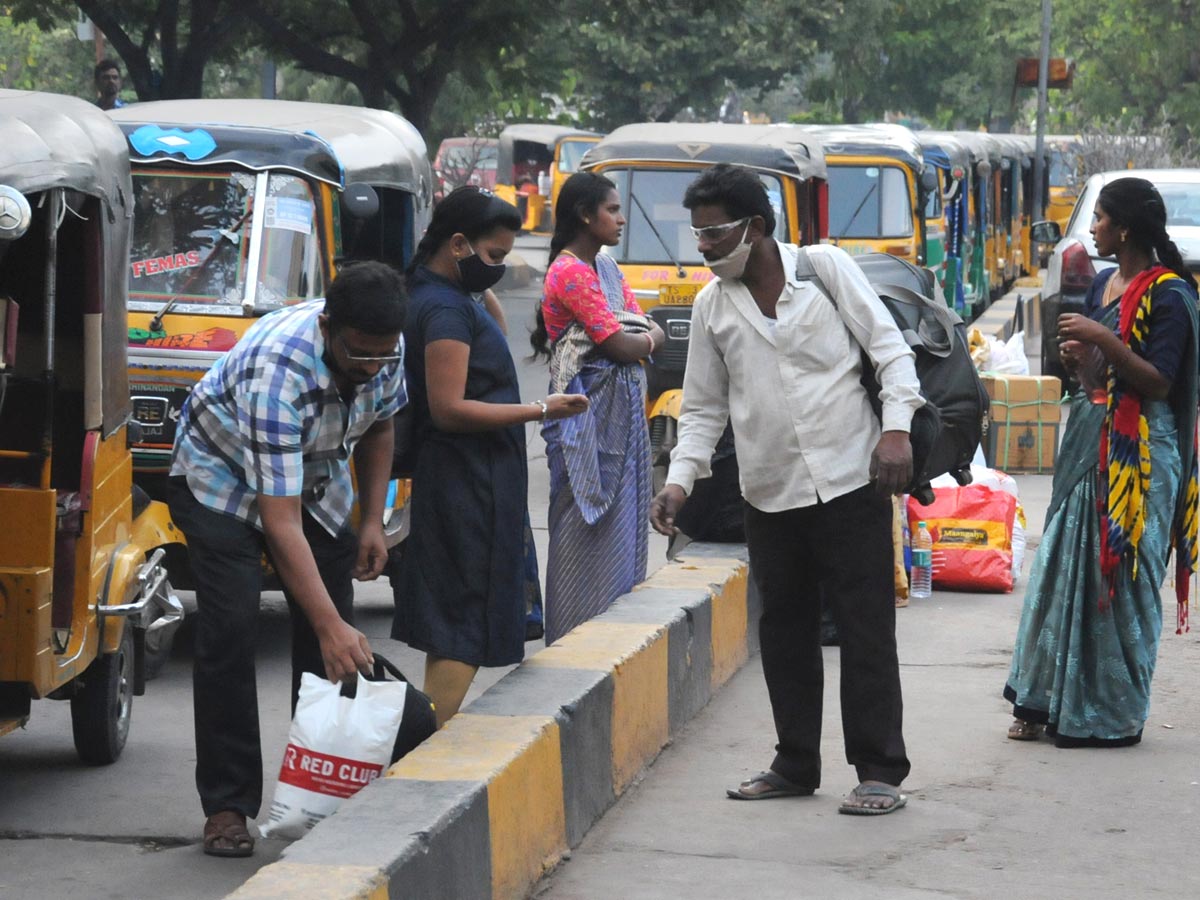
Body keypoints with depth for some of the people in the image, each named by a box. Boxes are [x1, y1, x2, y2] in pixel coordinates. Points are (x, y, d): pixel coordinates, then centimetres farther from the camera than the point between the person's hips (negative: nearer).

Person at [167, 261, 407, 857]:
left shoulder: (384, 350, -20)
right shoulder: (278, 370, -41)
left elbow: (377, 427, 6)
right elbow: (281, 522, -42)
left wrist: (373, 521, -3)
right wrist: (330, 625, -45)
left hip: (315, 474, 6)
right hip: (224, 477, -6)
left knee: (335, 635, -4)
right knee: (229, 630, -17)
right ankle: (227, 806, -11)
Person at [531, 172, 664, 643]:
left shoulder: (606, 268, 16)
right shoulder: (570, 272, -13)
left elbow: (649, 330, 11)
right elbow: (620, 346, -17)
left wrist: (644, 337, -11)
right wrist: (647, 341, 2)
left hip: (622, 411, 9)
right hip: (590, 415, -9)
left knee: (621, 524, 11)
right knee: (590, 532, -6)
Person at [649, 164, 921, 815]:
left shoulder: (826, 267, -2)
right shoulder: (711, 307, 8)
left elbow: (888, 345, -2)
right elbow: (703, 408, 13)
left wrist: (896, 426, -15)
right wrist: (680, 479, -1)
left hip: (850, 481, -4)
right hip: (770, 493, 4)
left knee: (866, 627, -3)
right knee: (784, 631, 10)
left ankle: (880, 771, 1)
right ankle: (796, 764, 21)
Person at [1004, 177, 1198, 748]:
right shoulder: (1103, 286, 14)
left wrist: (1102, 341, -23)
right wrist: (1077, 356, 2)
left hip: (1140, 454, -8)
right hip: (1090, 441, 8)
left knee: (1119, 576, -5)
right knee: (1063, 565, 6)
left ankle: (1112, 714, 3)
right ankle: (1047, 702, 12)